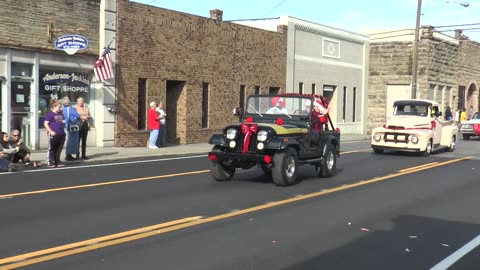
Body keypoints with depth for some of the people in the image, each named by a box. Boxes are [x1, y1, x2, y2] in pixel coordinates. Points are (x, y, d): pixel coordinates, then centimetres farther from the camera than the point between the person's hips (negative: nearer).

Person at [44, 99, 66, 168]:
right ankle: (51, 163, 6)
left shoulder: (61, 114, 15)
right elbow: (45, 124, -11)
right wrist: (51, 131, -18)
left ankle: (57, 162, 19)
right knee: (52, 149, 0)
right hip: (53, 135, -7)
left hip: (61, 134, 7)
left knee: (59, 149, 11)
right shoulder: (50, 114, -7)